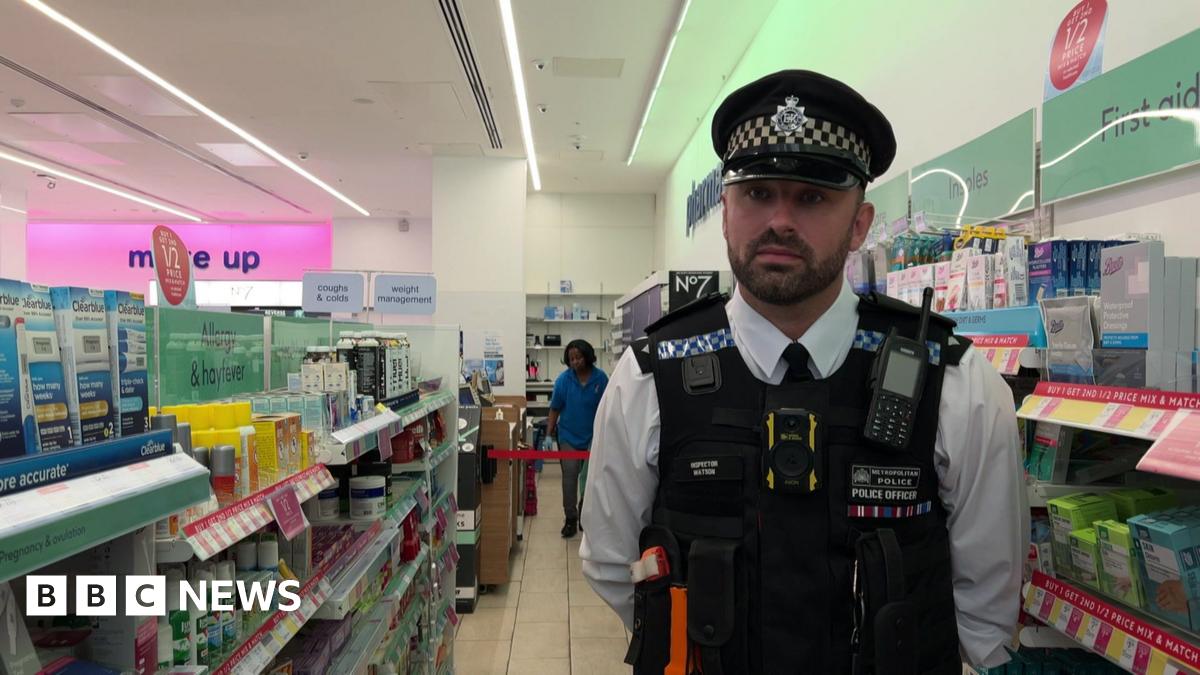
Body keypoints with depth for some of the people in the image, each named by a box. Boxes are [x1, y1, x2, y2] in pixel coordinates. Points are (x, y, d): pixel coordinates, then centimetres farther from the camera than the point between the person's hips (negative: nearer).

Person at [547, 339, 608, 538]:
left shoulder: (601, 378, -8)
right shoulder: (564, 379, -7)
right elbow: (555, 409, 0)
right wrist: (549, 433, -2)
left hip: (593, 436, 1)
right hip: (569, 435, 0)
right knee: (570, 474, -7)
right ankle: (570, 518, 3)